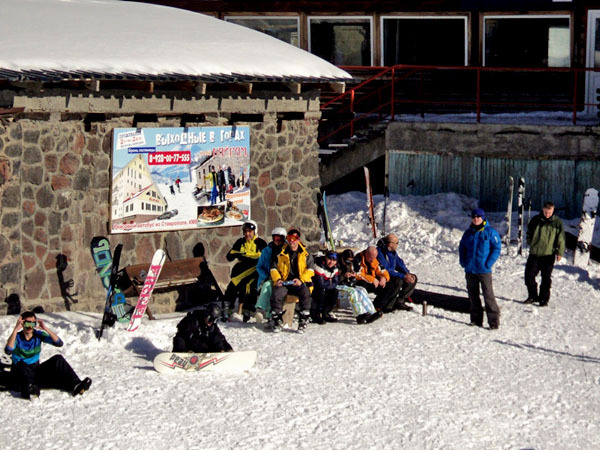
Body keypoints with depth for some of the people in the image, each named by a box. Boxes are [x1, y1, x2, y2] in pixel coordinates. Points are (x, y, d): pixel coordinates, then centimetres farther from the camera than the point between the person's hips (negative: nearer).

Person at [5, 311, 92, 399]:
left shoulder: (38, 335, 1)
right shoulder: (17, 337, -8)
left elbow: (59, 343, -10)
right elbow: (8, 351, -30)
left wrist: (46, 328, -20)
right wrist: (15, 330, -33)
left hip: (35, 371, 4)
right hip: (21, 374, -4)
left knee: (57, 359, -17)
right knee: (21, 363, -37)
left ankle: (75, 386, -33)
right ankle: (28, 389, -63)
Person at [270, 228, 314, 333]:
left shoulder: (305, 255, 13)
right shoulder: (281, 254, 15)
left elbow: (310, 269, 5)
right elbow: (273, 268, 15)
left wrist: (301, 279, -13)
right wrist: (277, 279, -5)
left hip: (299, 283, -1)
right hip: (284, 283, 1)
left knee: (305, 294, -34)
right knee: (276, 294, -30)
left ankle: (303, 321, -23)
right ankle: (277, 321, -17)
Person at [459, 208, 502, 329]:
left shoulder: (490, 232, -5)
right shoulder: (468, 232, 10)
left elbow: (496, 249, -6)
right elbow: (462, 248, 20)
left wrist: (489, 263, -14)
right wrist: (463, 262, 6)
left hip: (484, 270, -5)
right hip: (470, 270, 5)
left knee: (488, 295, -9)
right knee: (473, 295, 11)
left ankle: (493, 321, -7)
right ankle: (476, 319, 21)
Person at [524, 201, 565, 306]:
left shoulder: (557, 222, -2)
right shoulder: (535, 220, 3)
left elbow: (561, 238, 0)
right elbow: (529, 233, 16)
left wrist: (560, 252, -5)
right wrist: (531, 243, 6)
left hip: (548, 254, -2)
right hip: (534, 254, 3)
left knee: (546, 278, 1)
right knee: (529, 275, 2)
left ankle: (544, 299, 9)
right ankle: (532, 296, 17)